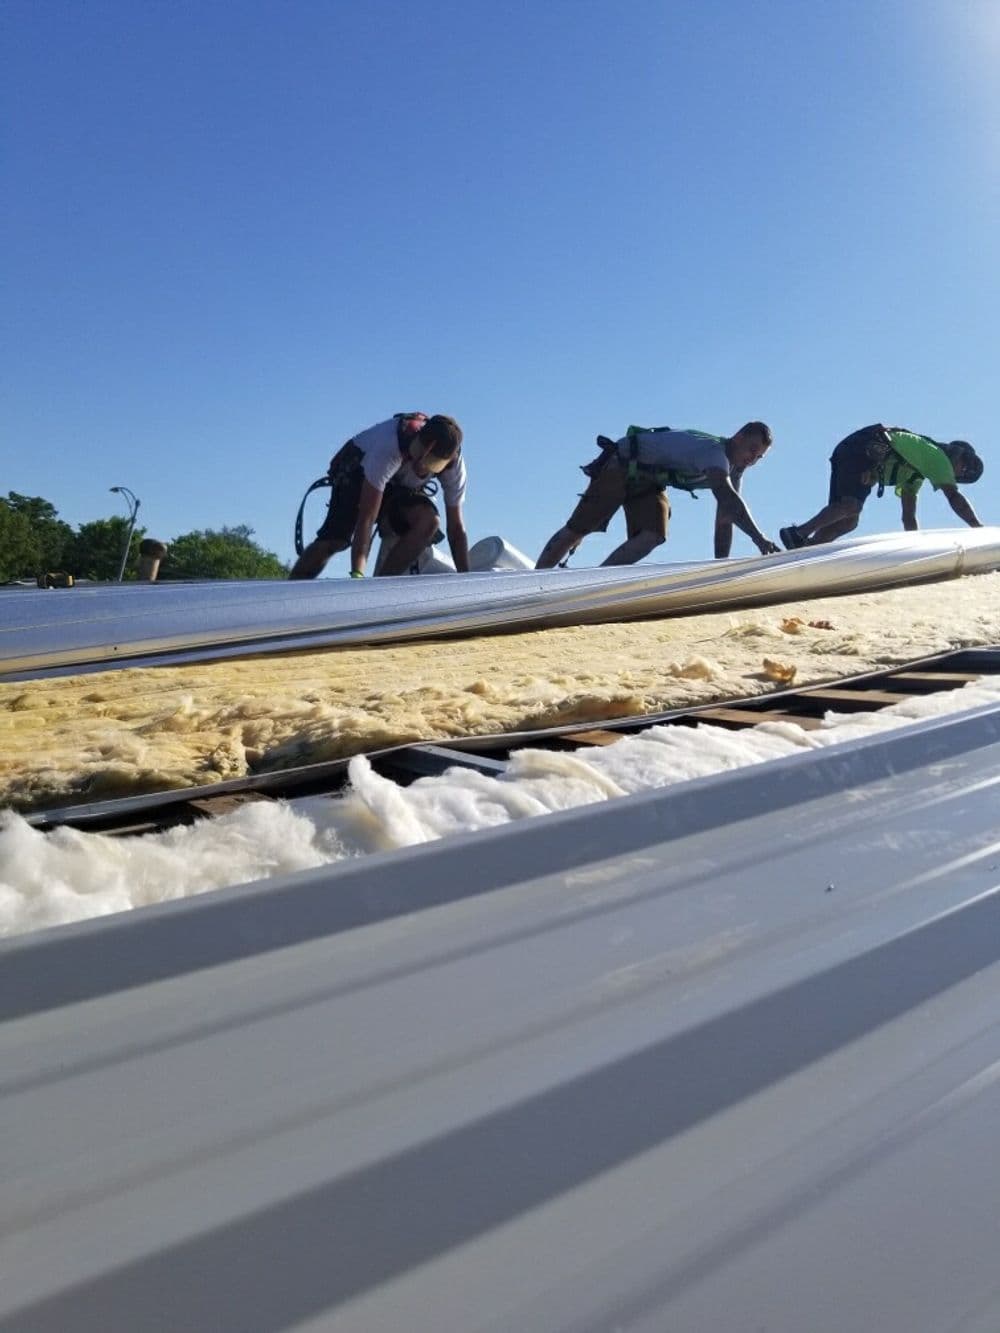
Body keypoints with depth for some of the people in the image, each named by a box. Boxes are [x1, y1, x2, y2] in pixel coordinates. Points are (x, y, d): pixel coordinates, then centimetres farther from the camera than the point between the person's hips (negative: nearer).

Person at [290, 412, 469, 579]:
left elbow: (456, 528, -17)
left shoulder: (453, 462, -26)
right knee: (337, 540, -27)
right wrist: (357, 574, -48)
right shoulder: (389, 445, -40)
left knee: (429, 521, -28)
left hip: (400, 485, 4)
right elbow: (366, 518, -41)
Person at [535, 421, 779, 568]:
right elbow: (728, 498, -44)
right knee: (577, 529, -5)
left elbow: (724, 521, 1)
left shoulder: (734, 469, 0)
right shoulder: (714, 451, -28)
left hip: (649, 482, 8)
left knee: (652, 537, -18)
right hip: (621, 466, -8)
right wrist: (759, 538, -52)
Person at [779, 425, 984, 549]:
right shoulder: (938, 457, 4)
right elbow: (954, 496, -8)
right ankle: (798, 533, -33)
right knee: (851, 505, -27)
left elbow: (908, 517, 28)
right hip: (859, 451, -9)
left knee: (848, 522, 1)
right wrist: (980, 529, -10)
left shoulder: (917, 473, 29)